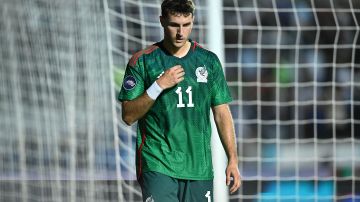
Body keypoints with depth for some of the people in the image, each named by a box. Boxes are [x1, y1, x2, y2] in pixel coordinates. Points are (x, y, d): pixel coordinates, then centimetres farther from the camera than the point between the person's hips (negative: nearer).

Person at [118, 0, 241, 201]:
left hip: (199, 168, 3)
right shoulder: (142, 61, 1)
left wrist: (233, 160, 4)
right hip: (157, 167, -3)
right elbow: (128, 116, -2)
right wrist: (159, 85, -14)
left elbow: (222, 112, 11)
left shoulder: (209, 61, 10)